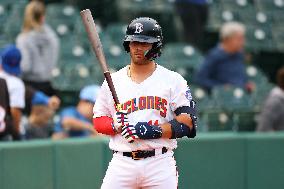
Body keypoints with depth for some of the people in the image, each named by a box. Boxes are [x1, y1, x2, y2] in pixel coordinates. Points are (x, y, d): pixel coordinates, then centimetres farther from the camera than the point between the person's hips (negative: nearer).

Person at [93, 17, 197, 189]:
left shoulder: (173, 81, 4)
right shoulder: (113, 81, 12)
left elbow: (188, 123, -4)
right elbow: (98, 121, 14)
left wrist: (154, 130, -16)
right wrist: (116, 125, -9)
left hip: (160, 162, -2)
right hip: (122, 163, 2)